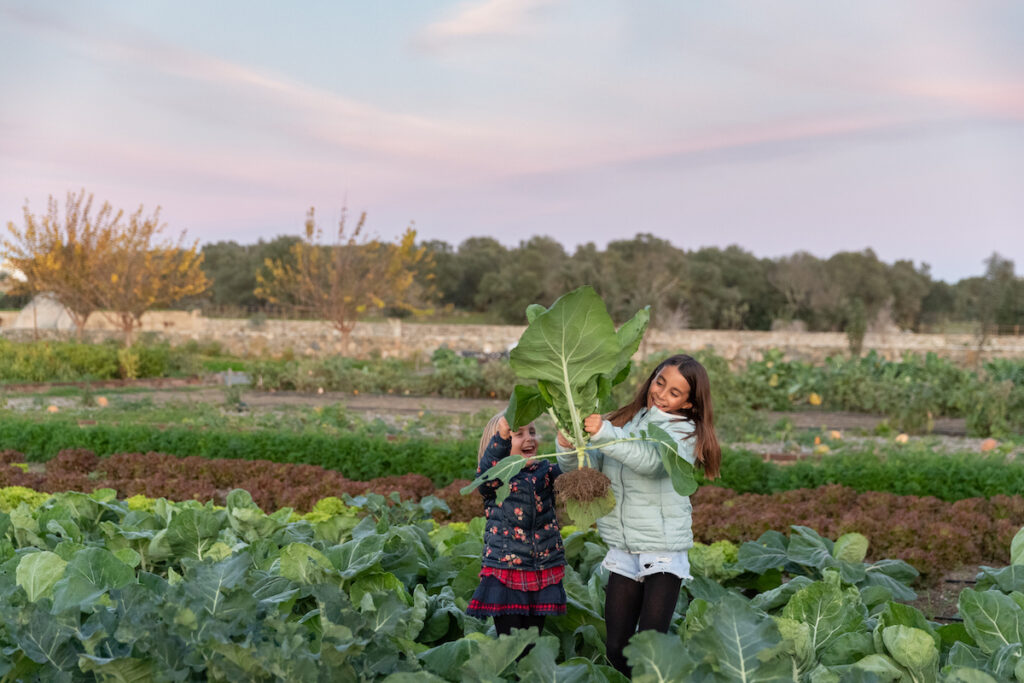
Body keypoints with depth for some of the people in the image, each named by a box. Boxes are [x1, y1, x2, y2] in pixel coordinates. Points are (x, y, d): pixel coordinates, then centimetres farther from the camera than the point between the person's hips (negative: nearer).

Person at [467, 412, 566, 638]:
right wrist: (502, 436, -44)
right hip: (505, 573, -3)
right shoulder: (494, 477, -3)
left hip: (544, 573, 4)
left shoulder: (545, 471, 9)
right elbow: (488, 467, -26)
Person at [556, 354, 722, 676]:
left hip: (663, 553, -5)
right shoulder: (625, 421, 8)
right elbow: (584, 468, 6)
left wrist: (604, 434, -38)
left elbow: (651, 460, -27)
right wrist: (568, 448, -15)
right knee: (616, 648, 10)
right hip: (623, 551, 5)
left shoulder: (684, 431, -6)